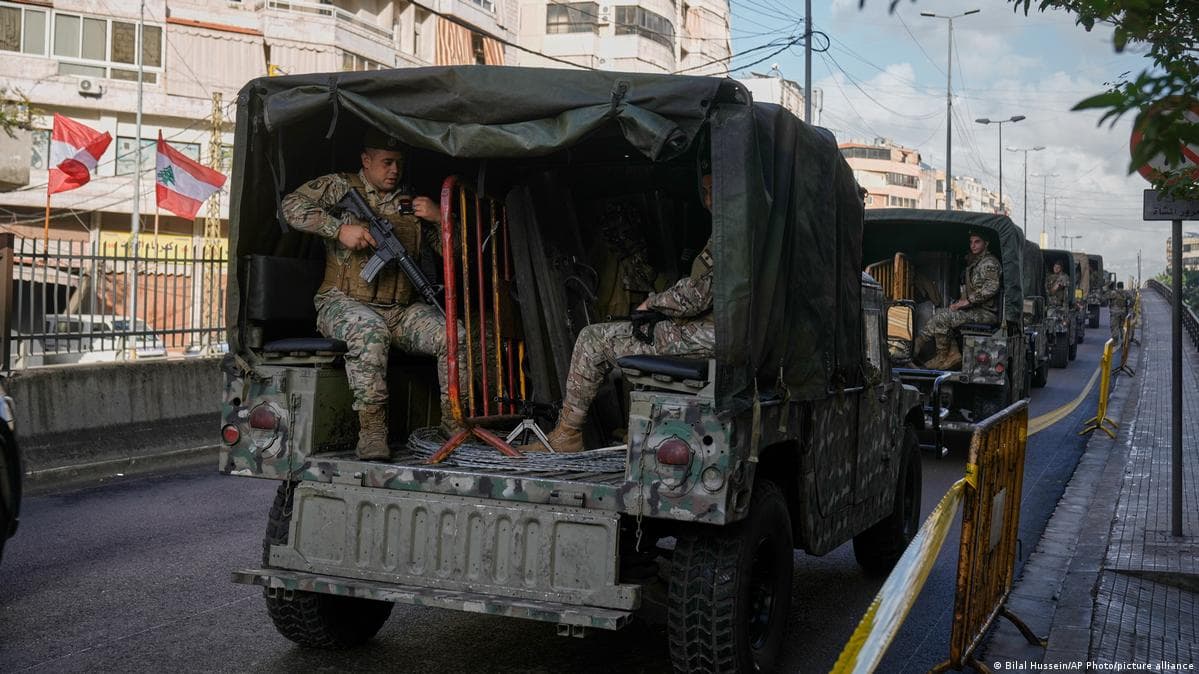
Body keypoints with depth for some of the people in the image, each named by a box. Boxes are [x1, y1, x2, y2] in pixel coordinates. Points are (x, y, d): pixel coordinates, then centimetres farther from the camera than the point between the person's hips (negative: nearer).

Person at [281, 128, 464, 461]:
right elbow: (293, 206, -8)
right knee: (369, 331, -39)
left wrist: (440, 218, -2)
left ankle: (453, 419, -6)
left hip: (401, 309, 4)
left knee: (454, 334, -20)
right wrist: (340, 229, -18)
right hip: (345, 303, -4)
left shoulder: (411, 204, 19)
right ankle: (371, 430, -34)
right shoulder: (340, 187, 8)